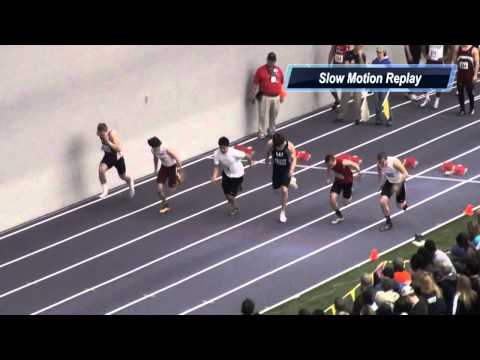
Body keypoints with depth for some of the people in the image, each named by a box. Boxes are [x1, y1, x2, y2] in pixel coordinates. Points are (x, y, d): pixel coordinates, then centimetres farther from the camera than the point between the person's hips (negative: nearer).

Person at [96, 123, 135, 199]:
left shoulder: (113, 134, -32)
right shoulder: (100, 133, -12)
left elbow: (119, 148, -35)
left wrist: (108, 142, -41)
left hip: (117, 157, -4)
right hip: (108, 156, 4)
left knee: (123, 177, 16)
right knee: (101, 170, -26)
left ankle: (130, 182, 53)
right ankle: (105, 190, -11)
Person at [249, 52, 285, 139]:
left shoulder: (279, 70, 7)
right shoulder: (261, 70, -6)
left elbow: (281, 84, 14)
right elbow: (255, 84, -6)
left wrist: (282, 95, 14)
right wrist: (252, 96, -7)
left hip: (276, 97, 4)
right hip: (264, 97, -4)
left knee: (274, 115, 13)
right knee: (262, 115, -3)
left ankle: (271, 130, 29)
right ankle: (261, 132, 5)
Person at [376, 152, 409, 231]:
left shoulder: (394, 162, -36)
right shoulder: (379, 164, -21)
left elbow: (405, 173, -31)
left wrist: (398, 185, -38)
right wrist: (381, 183, 2)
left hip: (399, 182, -3)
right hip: (389, 182, 3)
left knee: (401, 206, 9)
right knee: (383, 201, -17)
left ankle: (404, 203, 51)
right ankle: (388, 222, 2)